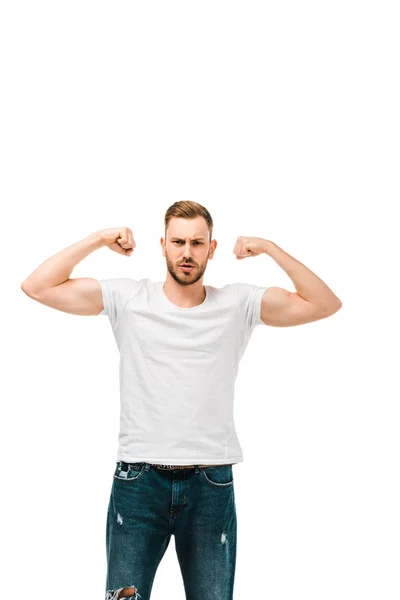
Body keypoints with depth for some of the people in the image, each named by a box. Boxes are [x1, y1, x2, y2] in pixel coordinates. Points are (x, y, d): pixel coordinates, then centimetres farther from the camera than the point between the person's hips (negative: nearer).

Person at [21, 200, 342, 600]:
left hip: (211, 484, 1)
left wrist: (269, 248, -5)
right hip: (138, 480, 0)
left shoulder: (238, 305, 4)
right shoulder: (127, 298, 3)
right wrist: (98, 239, -5)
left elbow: (325, 304, 1)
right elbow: (37, 287, 0)